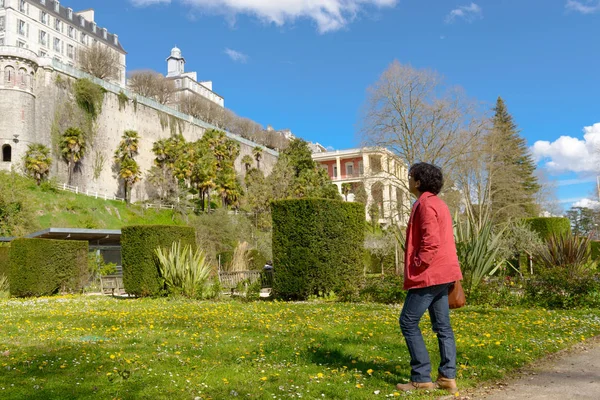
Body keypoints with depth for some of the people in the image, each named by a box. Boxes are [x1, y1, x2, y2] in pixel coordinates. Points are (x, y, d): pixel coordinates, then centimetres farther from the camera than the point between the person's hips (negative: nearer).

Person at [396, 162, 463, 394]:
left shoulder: (426, 204, -14)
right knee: (442, 326, 10)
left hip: (428, 275, -10)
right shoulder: (438, 203, 17)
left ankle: (422, 378, -1)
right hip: (441, 274, 10)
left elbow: (431, 242, -23)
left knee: (408, 323, -3)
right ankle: (448, 377, 12)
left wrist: (415, 268, -14)